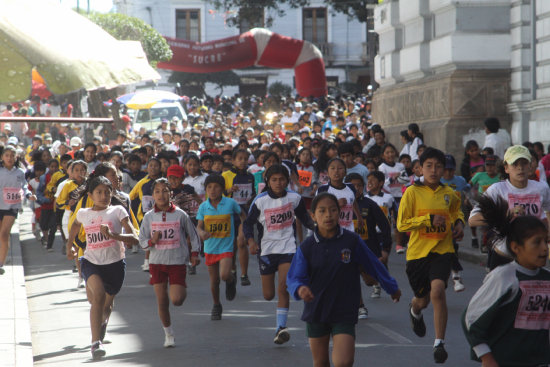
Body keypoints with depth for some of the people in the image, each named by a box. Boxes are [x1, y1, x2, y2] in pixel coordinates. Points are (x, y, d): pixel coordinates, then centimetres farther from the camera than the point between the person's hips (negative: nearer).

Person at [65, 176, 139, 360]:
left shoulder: (118, 211, -3)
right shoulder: (83, 214, 5)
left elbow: (134, 238, -11)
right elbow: (74, 227, 31)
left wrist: (112, 235, -25)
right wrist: (69, 247, 20)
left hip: (115, 263, 0)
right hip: (91, 262, 0)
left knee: (107, 304, 16)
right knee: (98, 295, -28)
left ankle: (102, 322, 54)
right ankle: (96, 342, -32)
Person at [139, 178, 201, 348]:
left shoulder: (180, 215, -3)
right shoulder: (149, 217, 1)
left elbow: (193, 235, 8)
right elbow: (142, 240, 6)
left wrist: (194, 254, 0)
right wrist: (152, 241, -15)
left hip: (177, 261, -2)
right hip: (157, 262, 2)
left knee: (176, 300, -11)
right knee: (162, 301, 2)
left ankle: (182, 289, 25)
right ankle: (168, 334, 19)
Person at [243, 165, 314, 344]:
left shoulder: (294, 198, -2)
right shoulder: (260, 201, -7)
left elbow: (303, 217, 13)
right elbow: (248, 223, -2)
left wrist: (314, 226, -6)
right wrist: (251, 241, -19)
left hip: (288, 248, 0)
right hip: (266, 250, 0)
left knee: (283, 288, -18)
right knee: (268, 295, 6)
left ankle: (281, 327, -12)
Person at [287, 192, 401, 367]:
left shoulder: (352, 241, -6)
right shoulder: (306, 247, -5)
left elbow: (374, 265, 6)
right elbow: (293, 277, -4)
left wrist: (392, 288, 19)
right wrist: (300, 289, -28)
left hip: (344, 313, -2)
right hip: (315, 312, 2)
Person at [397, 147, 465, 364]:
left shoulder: (449, 193, 4)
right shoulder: (413, 192, -6)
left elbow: (456, 210, 27)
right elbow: (401, 224, -10)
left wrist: (459, 222, 6)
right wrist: (429, 219, -18)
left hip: (442, 250, 1)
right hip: (418, 252, -1)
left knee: (437, 291, -23)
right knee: (423, 299, 12)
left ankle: (439, 343, -14)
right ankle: (415, 311, 54)